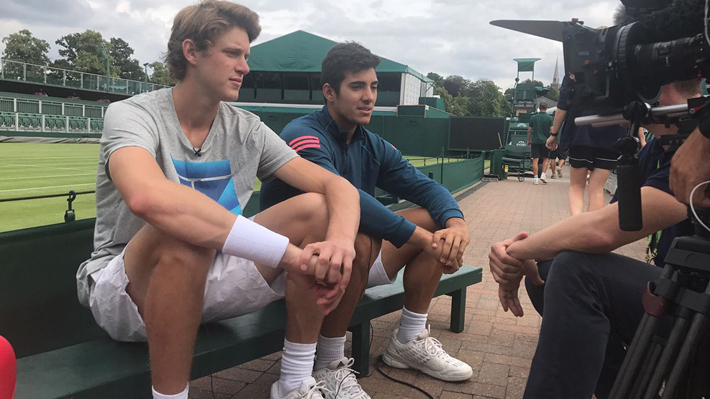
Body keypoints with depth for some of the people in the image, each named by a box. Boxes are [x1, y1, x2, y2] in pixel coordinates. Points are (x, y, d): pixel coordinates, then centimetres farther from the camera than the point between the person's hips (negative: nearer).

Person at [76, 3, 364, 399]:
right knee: (182, 233, -37)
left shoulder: (247, 129, -1)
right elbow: (147, 197, -39)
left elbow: (338, 186, -9)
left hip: (208, 282, 5)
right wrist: (289, 253, -42)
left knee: (315, 209, -12)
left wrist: (342, 240, -33)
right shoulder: (131, 115, -15)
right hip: (126, 291, -4)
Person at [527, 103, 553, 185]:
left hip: (535, 141, 0)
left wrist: (528, 140, 15)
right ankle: (543, 174, 2)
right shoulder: (549, 118, -1)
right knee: (545, 159, 14)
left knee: (535, 159, 0)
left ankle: (536, 178, -3)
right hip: (545, 141, 0)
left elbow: (529, 130, 5)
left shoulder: (533, 117, 3)